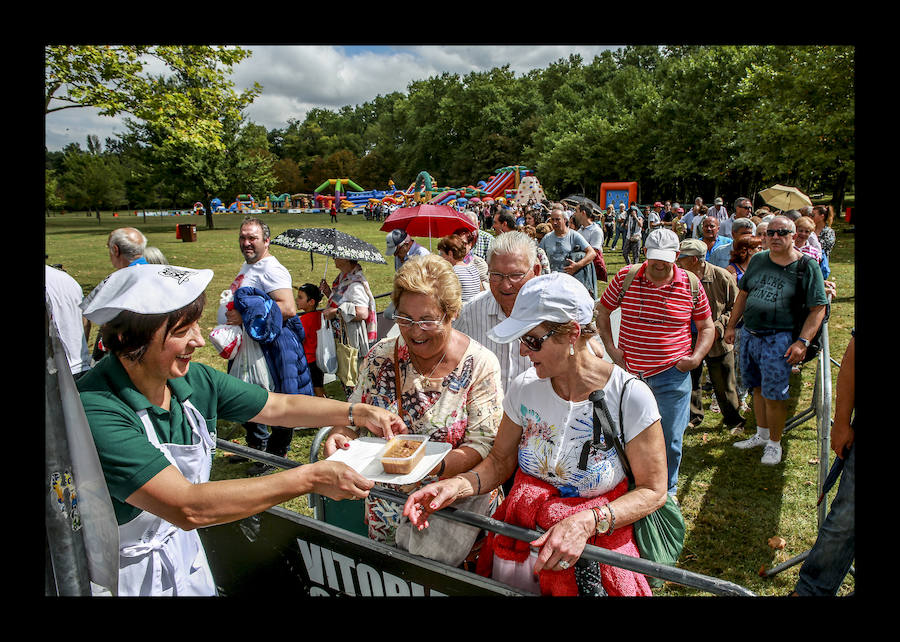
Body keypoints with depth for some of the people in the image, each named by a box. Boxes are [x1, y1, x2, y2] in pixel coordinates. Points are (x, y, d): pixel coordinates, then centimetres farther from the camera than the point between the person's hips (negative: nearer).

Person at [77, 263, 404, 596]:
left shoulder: (195, 380, -12)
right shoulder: (95, 414, -31)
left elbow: (279, 406, 0)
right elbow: (187, 508, -36)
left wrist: (359, 412, -10)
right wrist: (310, 478, -37)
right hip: (125, 576, -5)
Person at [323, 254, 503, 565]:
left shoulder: (480, 364, -9)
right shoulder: (381, 356, 0)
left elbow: (482, 445, -12)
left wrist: (433, 466, -29)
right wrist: (340, 435, -16)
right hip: (388, 490, 3)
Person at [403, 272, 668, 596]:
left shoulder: (630, 397, -21)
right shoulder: (525, 387, -9)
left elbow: (652, 492, -13)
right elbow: (500, 460, 1)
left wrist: (587, 523, -27)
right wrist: (457, 485, -19)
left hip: (594, 556, -3)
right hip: (520, 540, 3)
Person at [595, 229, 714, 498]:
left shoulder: (691, 285, -3)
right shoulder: (625, 277, -4)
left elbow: (707, 327, 9)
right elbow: (602, 311, 9)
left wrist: (697, 357, -7)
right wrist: (610, 347, 0)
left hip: (672, 375, -1)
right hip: (629, 371, 1)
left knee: (670, 439, 7)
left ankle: (667, 491, 31)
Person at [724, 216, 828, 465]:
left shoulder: (807, 267, -7)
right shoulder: (758, 260, 8)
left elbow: (818, 308, -8)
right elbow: (743, 294, 17)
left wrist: (802, 342, -17)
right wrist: (731, 326, 15)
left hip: (779, 339, -5)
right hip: (749, 334, 5)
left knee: (774, 394, -2)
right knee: (757, 388, 15)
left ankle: (774, 443, 17)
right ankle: (761, 434, 31)